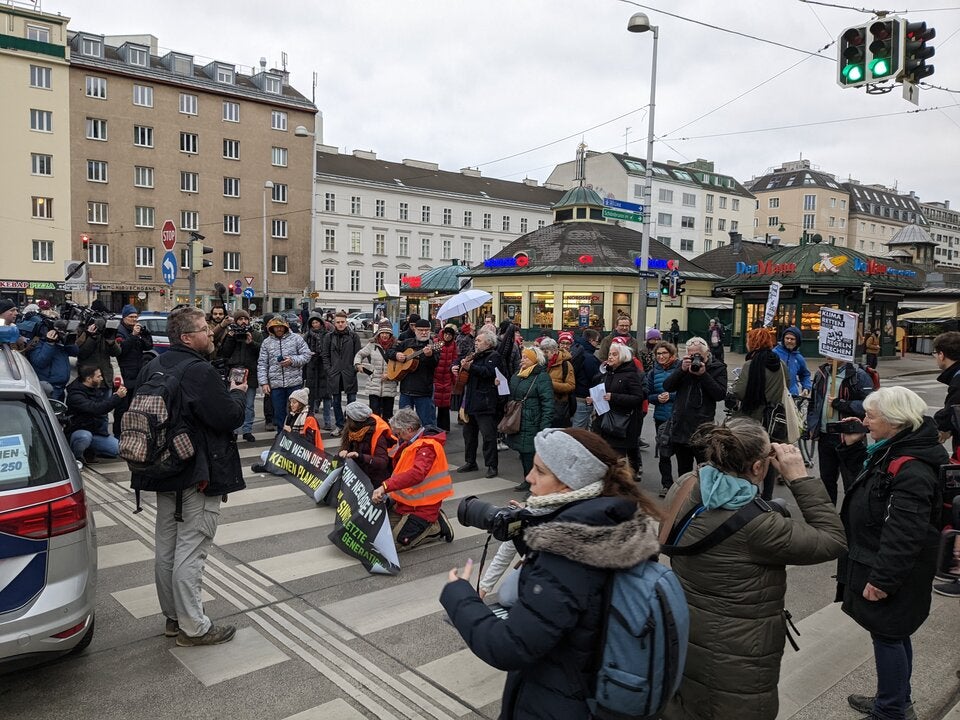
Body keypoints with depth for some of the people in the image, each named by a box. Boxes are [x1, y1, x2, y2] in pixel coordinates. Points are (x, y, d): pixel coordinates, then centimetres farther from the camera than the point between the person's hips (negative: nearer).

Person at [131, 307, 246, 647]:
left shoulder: (152, 368, 7)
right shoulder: (200, 371, -20)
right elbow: (228, 417, -20)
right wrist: (238, 393, -1)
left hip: (163, 469, 9)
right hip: (198, 474, -9)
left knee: (167, 547, 16)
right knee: (191, 550, -1)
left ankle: (173, 617, 30)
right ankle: (193, 626, 9)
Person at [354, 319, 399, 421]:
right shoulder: (372, 345, 3)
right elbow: (359, 354, 18)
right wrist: (358, 364, 0)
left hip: (390, 386, 0)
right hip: (374, 386, 0)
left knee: (387, 416, 9)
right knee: (374, 413, -4)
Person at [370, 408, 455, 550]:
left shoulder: (427, 446, -21)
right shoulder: (412, 443, 11)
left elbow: (417, 474, -38)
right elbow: (402, 471, 20)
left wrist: (386, 486, -44)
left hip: (422, 507, -10)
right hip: (406, 502, 10)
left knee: (395, 544, -15)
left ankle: (437, 527, 3)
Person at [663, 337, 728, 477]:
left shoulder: (717, 368, -1)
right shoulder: (684, 364, 10)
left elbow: (720, 394, -12)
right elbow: (667, 386, 2)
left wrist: (703, 374, -18)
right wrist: (682, 370, -12)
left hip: (703, 428, -4)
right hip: (680, 427, 4)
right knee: (683, 470, 16)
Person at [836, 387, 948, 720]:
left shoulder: (911, 471, -28)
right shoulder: (892, 451, 3)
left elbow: (904, 536, -28)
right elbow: (868, 475, 22)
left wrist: (882, 579, -23)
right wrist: (852, 446, 7)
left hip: (891, 572, -10)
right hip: (882, 566, 10)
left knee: (887, 635, 6)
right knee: (893, 634, 22)